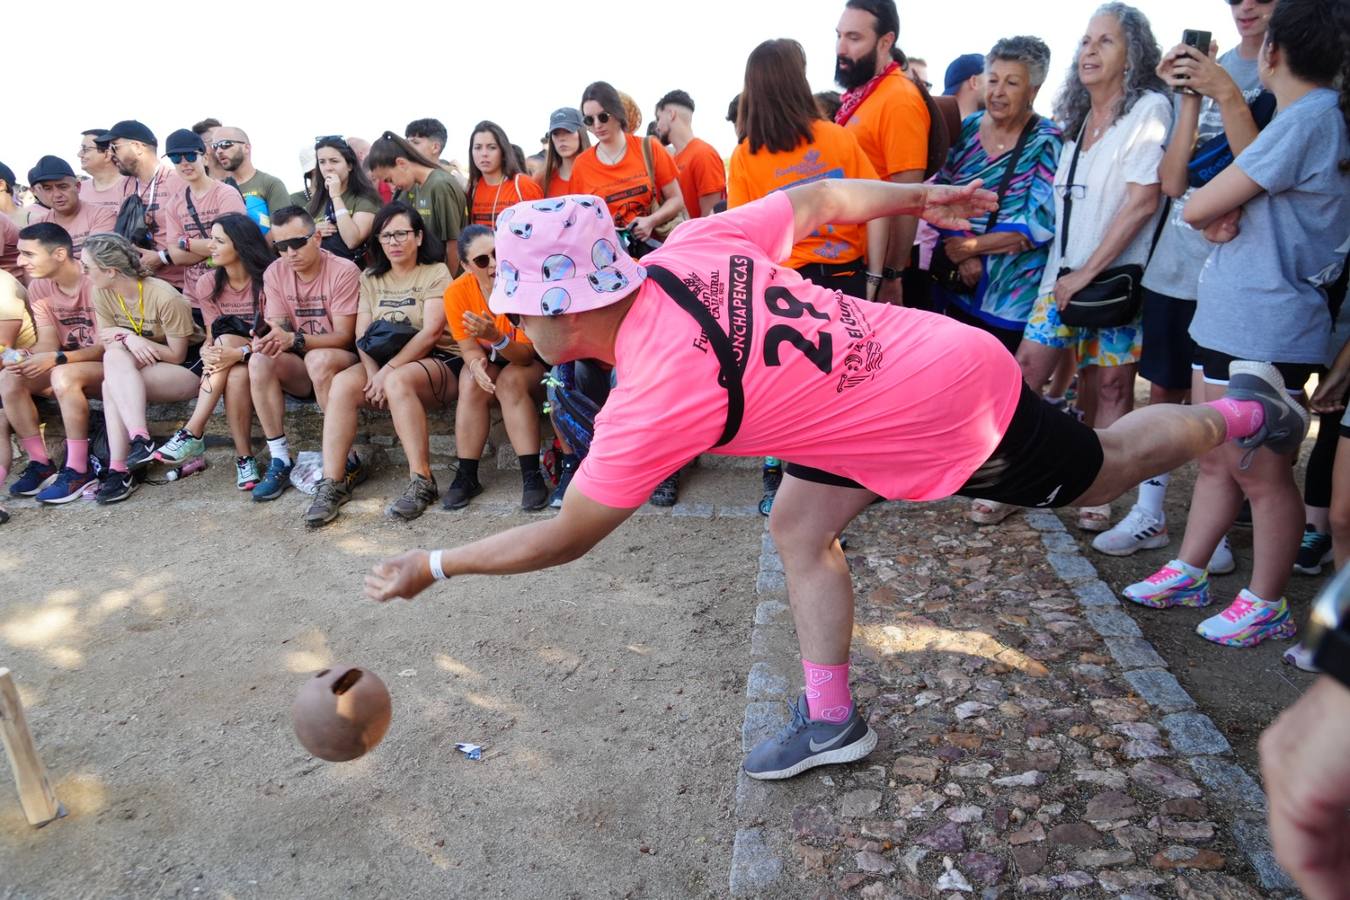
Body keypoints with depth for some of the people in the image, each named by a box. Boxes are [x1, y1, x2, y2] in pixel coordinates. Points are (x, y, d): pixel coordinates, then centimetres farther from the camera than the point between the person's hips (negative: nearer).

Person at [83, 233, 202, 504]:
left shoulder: (165, 297, -21)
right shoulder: (102, 294, -3)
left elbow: (177, 355, -15)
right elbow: (106, 344, 1)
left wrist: (125, 336, -18)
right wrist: (128, 340, -21)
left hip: (187, 367, -6)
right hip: (145, 366, 6)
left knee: (112, 385, -27)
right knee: (114, 355, -27)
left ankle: (119, 470, -30)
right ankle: (139, 440, -33)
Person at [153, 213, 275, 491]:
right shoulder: (208, 283, 4)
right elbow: (212, 338, 2)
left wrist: (239, 353, -33)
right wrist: (209, 355, -22)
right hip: (229, 363, 4)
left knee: (227, 337, -33)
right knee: (236, 377, -33)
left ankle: (193, 434, -31)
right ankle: (244, 456, -28)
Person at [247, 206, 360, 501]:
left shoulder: (343, 271, -14)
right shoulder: (274, 273, 2)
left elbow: (344, 337, -17)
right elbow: (279, 328, -3)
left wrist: (294, 340, -32)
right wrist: (270, 339, -29)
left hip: (343, 360, -5)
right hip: (301, 369, 5)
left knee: (318, 359, -36)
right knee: (259, 361, -24)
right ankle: (280, 459, -17)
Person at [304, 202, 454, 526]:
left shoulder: (436, 272, 1)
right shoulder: (371, 278, 16)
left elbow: (431, 331, -13)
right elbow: (362, 335, 5)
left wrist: (388, 370, -21)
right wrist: (372, 373, -15)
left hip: (435, 359, -5)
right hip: (384, 361, 5)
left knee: (399, 381, -36)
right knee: (342, 383, -24)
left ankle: (422, 482, -31)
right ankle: (333, 482, -23)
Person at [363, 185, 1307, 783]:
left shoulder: (655, 396, -31)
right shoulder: (689, 249, -11)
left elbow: (565, 536, -20)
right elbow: (815, 198, 2)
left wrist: (431, 566, -9)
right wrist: (919, 197, 18)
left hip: (961, 403, -7)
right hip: (928, 355, 8)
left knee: (1092, 476, 21)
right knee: (798, 530, 6)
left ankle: (1238, 410, 45)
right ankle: (830, 720, 19)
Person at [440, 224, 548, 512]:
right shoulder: (457, 292, -18)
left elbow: (527, 355, -27)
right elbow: (468, 348, -12)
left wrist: (496, 337, -46)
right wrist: (476, 363, -36)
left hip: (530, 362, -3)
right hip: (490, 362, 3)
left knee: (511, 381, -32)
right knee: (472, 383, -27)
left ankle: (532, 475, -28)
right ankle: (466, 475, -19)